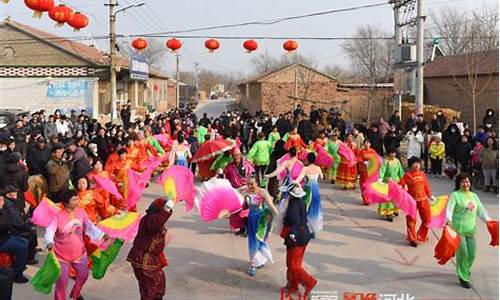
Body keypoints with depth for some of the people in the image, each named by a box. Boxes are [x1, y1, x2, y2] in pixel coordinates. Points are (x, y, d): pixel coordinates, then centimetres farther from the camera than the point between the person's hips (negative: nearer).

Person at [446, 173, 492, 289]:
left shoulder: (474, 196, 14)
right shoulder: (455, 195, -5)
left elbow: (481, 210, 15)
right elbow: (449, 209, -16)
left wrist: (488, 220, 0)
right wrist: (449, 220, -34)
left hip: (471, 230, 6)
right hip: (458, 229, -6)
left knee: (472, 254, 10)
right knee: (462, 253, -7)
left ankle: (464, 271, 37)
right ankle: (463, 278, 7)